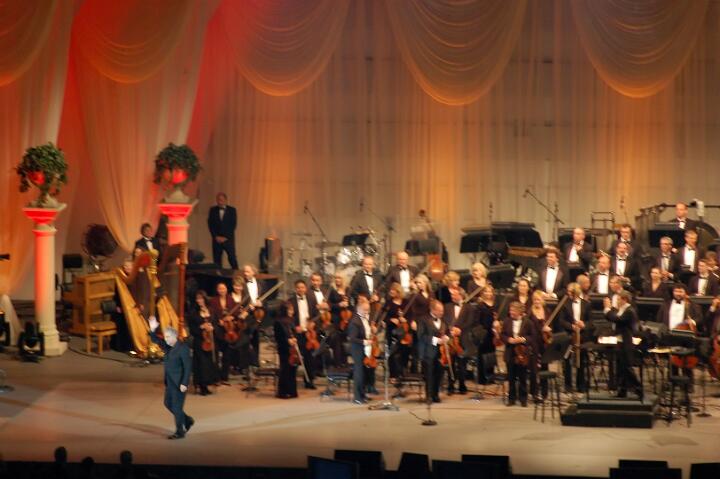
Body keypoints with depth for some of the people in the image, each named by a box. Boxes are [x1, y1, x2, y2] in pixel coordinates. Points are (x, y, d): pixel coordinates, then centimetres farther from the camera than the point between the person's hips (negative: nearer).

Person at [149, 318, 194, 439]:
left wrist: (184, 383, -22)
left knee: (177, 407, -2)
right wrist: (153, 330, -9)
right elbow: (156, 340, 11)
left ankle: (180, 432, 9)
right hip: (170, 381, 9)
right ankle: (187, 421, 31)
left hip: (179, 382, -9)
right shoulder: (168, 345, 6)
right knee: (168, 404, 15)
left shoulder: (183, 348, -18)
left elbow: (188, 367, -19)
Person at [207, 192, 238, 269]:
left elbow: (233, 225, -2)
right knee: (217, 260, -2)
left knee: (232, 258, -9)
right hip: (217, 239, 2)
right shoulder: (213, 210, 8)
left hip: (228, 239, -2)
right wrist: (216, 236, -6)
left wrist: (225, 237, -8)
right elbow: (210, 225, 5)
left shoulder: (232, 210, 3)